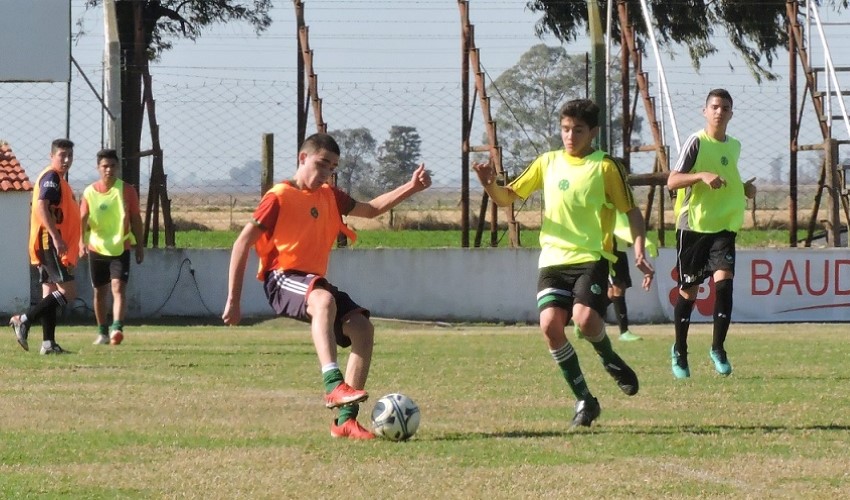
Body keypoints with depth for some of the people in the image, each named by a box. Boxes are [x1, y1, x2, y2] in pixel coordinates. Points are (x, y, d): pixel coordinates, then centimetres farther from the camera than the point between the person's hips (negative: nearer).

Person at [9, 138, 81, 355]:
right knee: (68, 291, -13)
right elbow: (41, 207, -23)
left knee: (50, 292, 8)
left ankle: (48, 343, 6)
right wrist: (56, 238, -29)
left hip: (50, 246, 11)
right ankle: (24, 320, -14)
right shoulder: (51, 177, -11)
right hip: (49, 243, -11)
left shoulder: (58, 179, 20)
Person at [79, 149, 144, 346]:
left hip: (121, 248, -2)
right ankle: (102, 332, 25)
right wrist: (82, 241, -21)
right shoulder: (90, 193, 0)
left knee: (118, 287, -18)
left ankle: (117, 328, -28)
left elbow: (136, 219, 2)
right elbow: (83, 219, -4)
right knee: (99, 292, 11)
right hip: (97, 248, 2)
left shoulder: (127, 190, -3)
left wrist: (140, 246, 2)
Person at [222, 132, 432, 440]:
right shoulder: (280, 198, -6)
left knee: (362, 327, -12)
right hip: (282, 279, -8)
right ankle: (334, 386, -53)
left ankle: (345, 420, -13)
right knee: (324, 300, -39)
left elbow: (371, 209, 30)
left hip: (314, 281, 8)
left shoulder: (330, 197, 16)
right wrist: (233, 300, -11)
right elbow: (243, 243, -7)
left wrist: (410, 188, 16)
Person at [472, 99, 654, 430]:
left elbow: (632, 212, 4)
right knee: (550, 324, -16)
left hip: (591, 257, -4)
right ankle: (584, 401, -1)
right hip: (553, 258, 4)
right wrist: (490, 184, -8)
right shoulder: (548, 162, 11)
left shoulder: (605, 166, -1)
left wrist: (639, 253, -9)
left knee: (584, 318, -27)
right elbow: (507, 197, 15)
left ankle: (610, 360, 9)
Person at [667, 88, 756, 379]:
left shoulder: (734, 146, 11)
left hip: (724, 226, 4)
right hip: (693, 226, -4)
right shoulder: (697, 142, -8)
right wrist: (702, 175, -29)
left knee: (723, 279, -17)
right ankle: (680, 352, 22)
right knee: (689, 291, 4)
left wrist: (744, 189, 7)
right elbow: (672, 181, -14)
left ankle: (718, 348, -8)